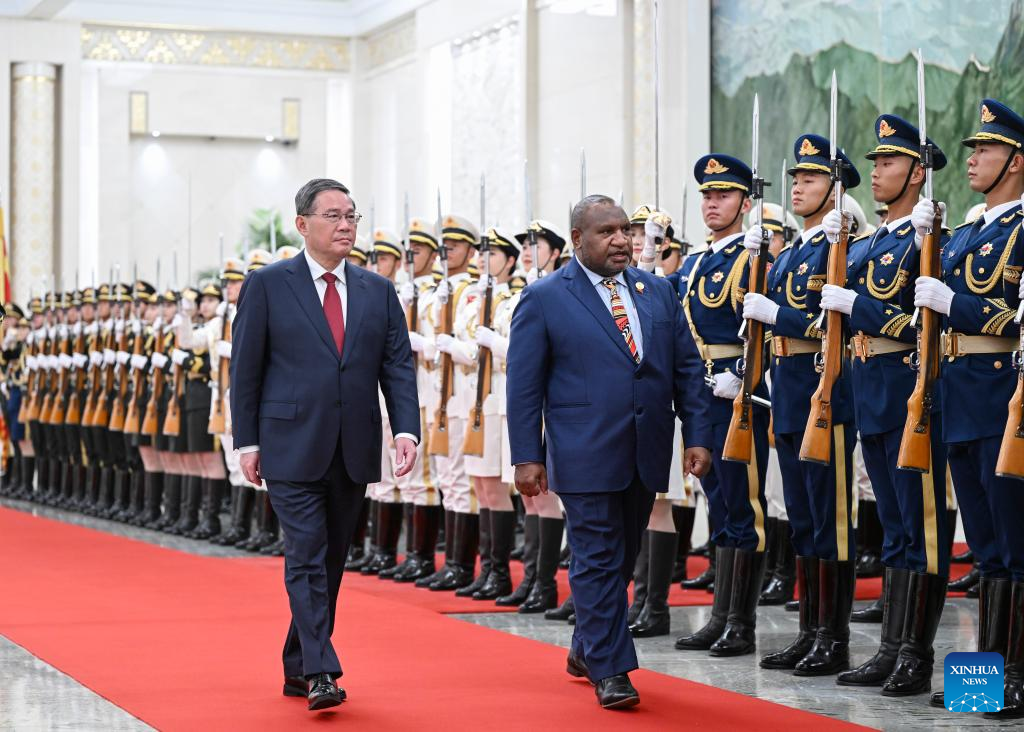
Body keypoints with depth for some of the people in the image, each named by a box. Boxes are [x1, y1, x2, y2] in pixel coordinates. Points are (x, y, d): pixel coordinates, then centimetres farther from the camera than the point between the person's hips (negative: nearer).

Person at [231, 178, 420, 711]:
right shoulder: (267, 285, -1)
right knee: (307, 558, -9)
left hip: (353, 453, 4)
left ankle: (298, 668, 22)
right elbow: (245, 367, 0)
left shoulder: (378, 291, 10)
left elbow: (398, 365, 5)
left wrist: (407, 429, -9)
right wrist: (247, 441, -4)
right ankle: (320, 673, -11)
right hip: (292, 448, -4)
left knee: (331, 562, 10)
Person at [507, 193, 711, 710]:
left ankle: (586, 648, 31)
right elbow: (524, 385, -4)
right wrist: (527, 456, -8)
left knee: (621, 558, 14)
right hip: (585, 456, -5)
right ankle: (609, 670, 2)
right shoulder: (544, 299, -3)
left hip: (645, 454, 5)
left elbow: (687, 368, 11)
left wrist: (696, 436, 3)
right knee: (599, 561, -4)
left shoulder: (658, 292, 10)